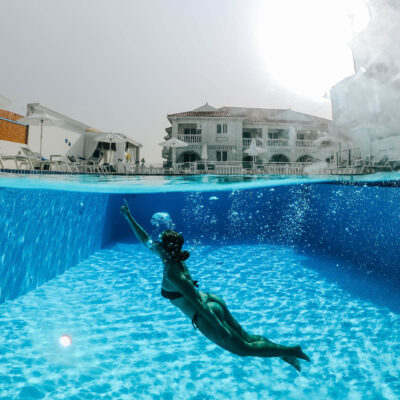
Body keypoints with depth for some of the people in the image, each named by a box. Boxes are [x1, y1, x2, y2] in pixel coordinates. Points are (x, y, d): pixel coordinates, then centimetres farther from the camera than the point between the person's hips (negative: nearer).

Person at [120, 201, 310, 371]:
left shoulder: (172, 275, -26)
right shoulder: (171, 256, -2)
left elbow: (198, 303, -27)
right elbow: (145, 240, 9)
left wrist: (220, 328, -23)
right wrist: (129, 217, 10)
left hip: (207, 315, -8)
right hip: (212, 301, 8)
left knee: (244, 349, 10)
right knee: (245, 337, 21)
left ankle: (292, 351, 16)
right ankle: (285, 353, 26)